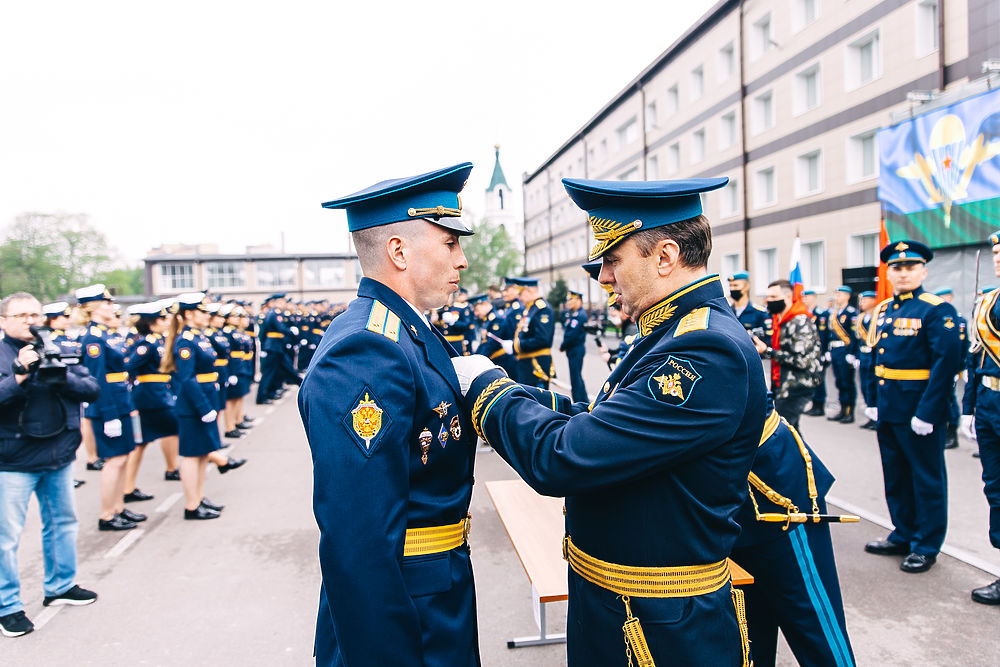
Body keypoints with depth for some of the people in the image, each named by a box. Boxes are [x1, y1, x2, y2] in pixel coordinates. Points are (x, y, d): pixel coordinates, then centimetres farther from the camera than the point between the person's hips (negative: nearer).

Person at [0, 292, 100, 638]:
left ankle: (60, 586, 35)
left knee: (62, 522, 17)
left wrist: (63, 378, -19)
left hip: (60, 456, 5)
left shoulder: (61, 351, 5)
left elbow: (92, 389, -2)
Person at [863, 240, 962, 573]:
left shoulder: (937, 310, -11)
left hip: (920, 411, -7)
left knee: (926, 477, 6)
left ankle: (926, 546, 18)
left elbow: (947, 362, -17)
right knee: (895, 475, 16)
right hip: (888, 409, 7)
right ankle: (903, 535, 31)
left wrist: (926, 412, -21)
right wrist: (873, 401, 9)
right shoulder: (883, 310, 10)